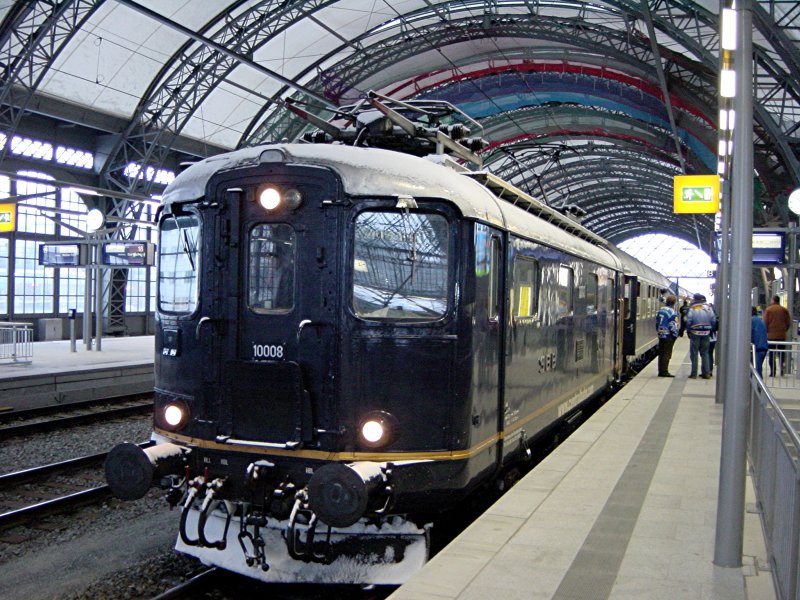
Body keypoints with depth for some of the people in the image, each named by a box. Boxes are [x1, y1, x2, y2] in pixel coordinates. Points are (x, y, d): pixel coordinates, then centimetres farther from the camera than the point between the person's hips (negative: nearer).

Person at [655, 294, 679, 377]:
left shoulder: (660, 310, 9)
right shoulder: (672, 312, -15)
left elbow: (657, 322, 15)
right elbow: (673, 326, -16)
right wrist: (675, 335, -5)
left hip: (661, 335, 7)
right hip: (668, 336, -7)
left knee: (661, 353, 12)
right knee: (667, 354, -2)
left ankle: (661, 371, 15)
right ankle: (664, 371, -2)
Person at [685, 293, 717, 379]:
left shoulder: (692, 308, -7)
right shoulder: (708, 308, 3)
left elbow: (688, 321, -11)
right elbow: (714, 321, 1)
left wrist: (688, 330, 1)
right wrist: (710, 330, 10)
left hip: (695, 333, -3)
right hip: (706, 334, 3)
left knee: (694, 353, 3)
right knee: (705, 353, 12)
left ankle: (694, 373, 3)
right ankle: (706, 373, 10)